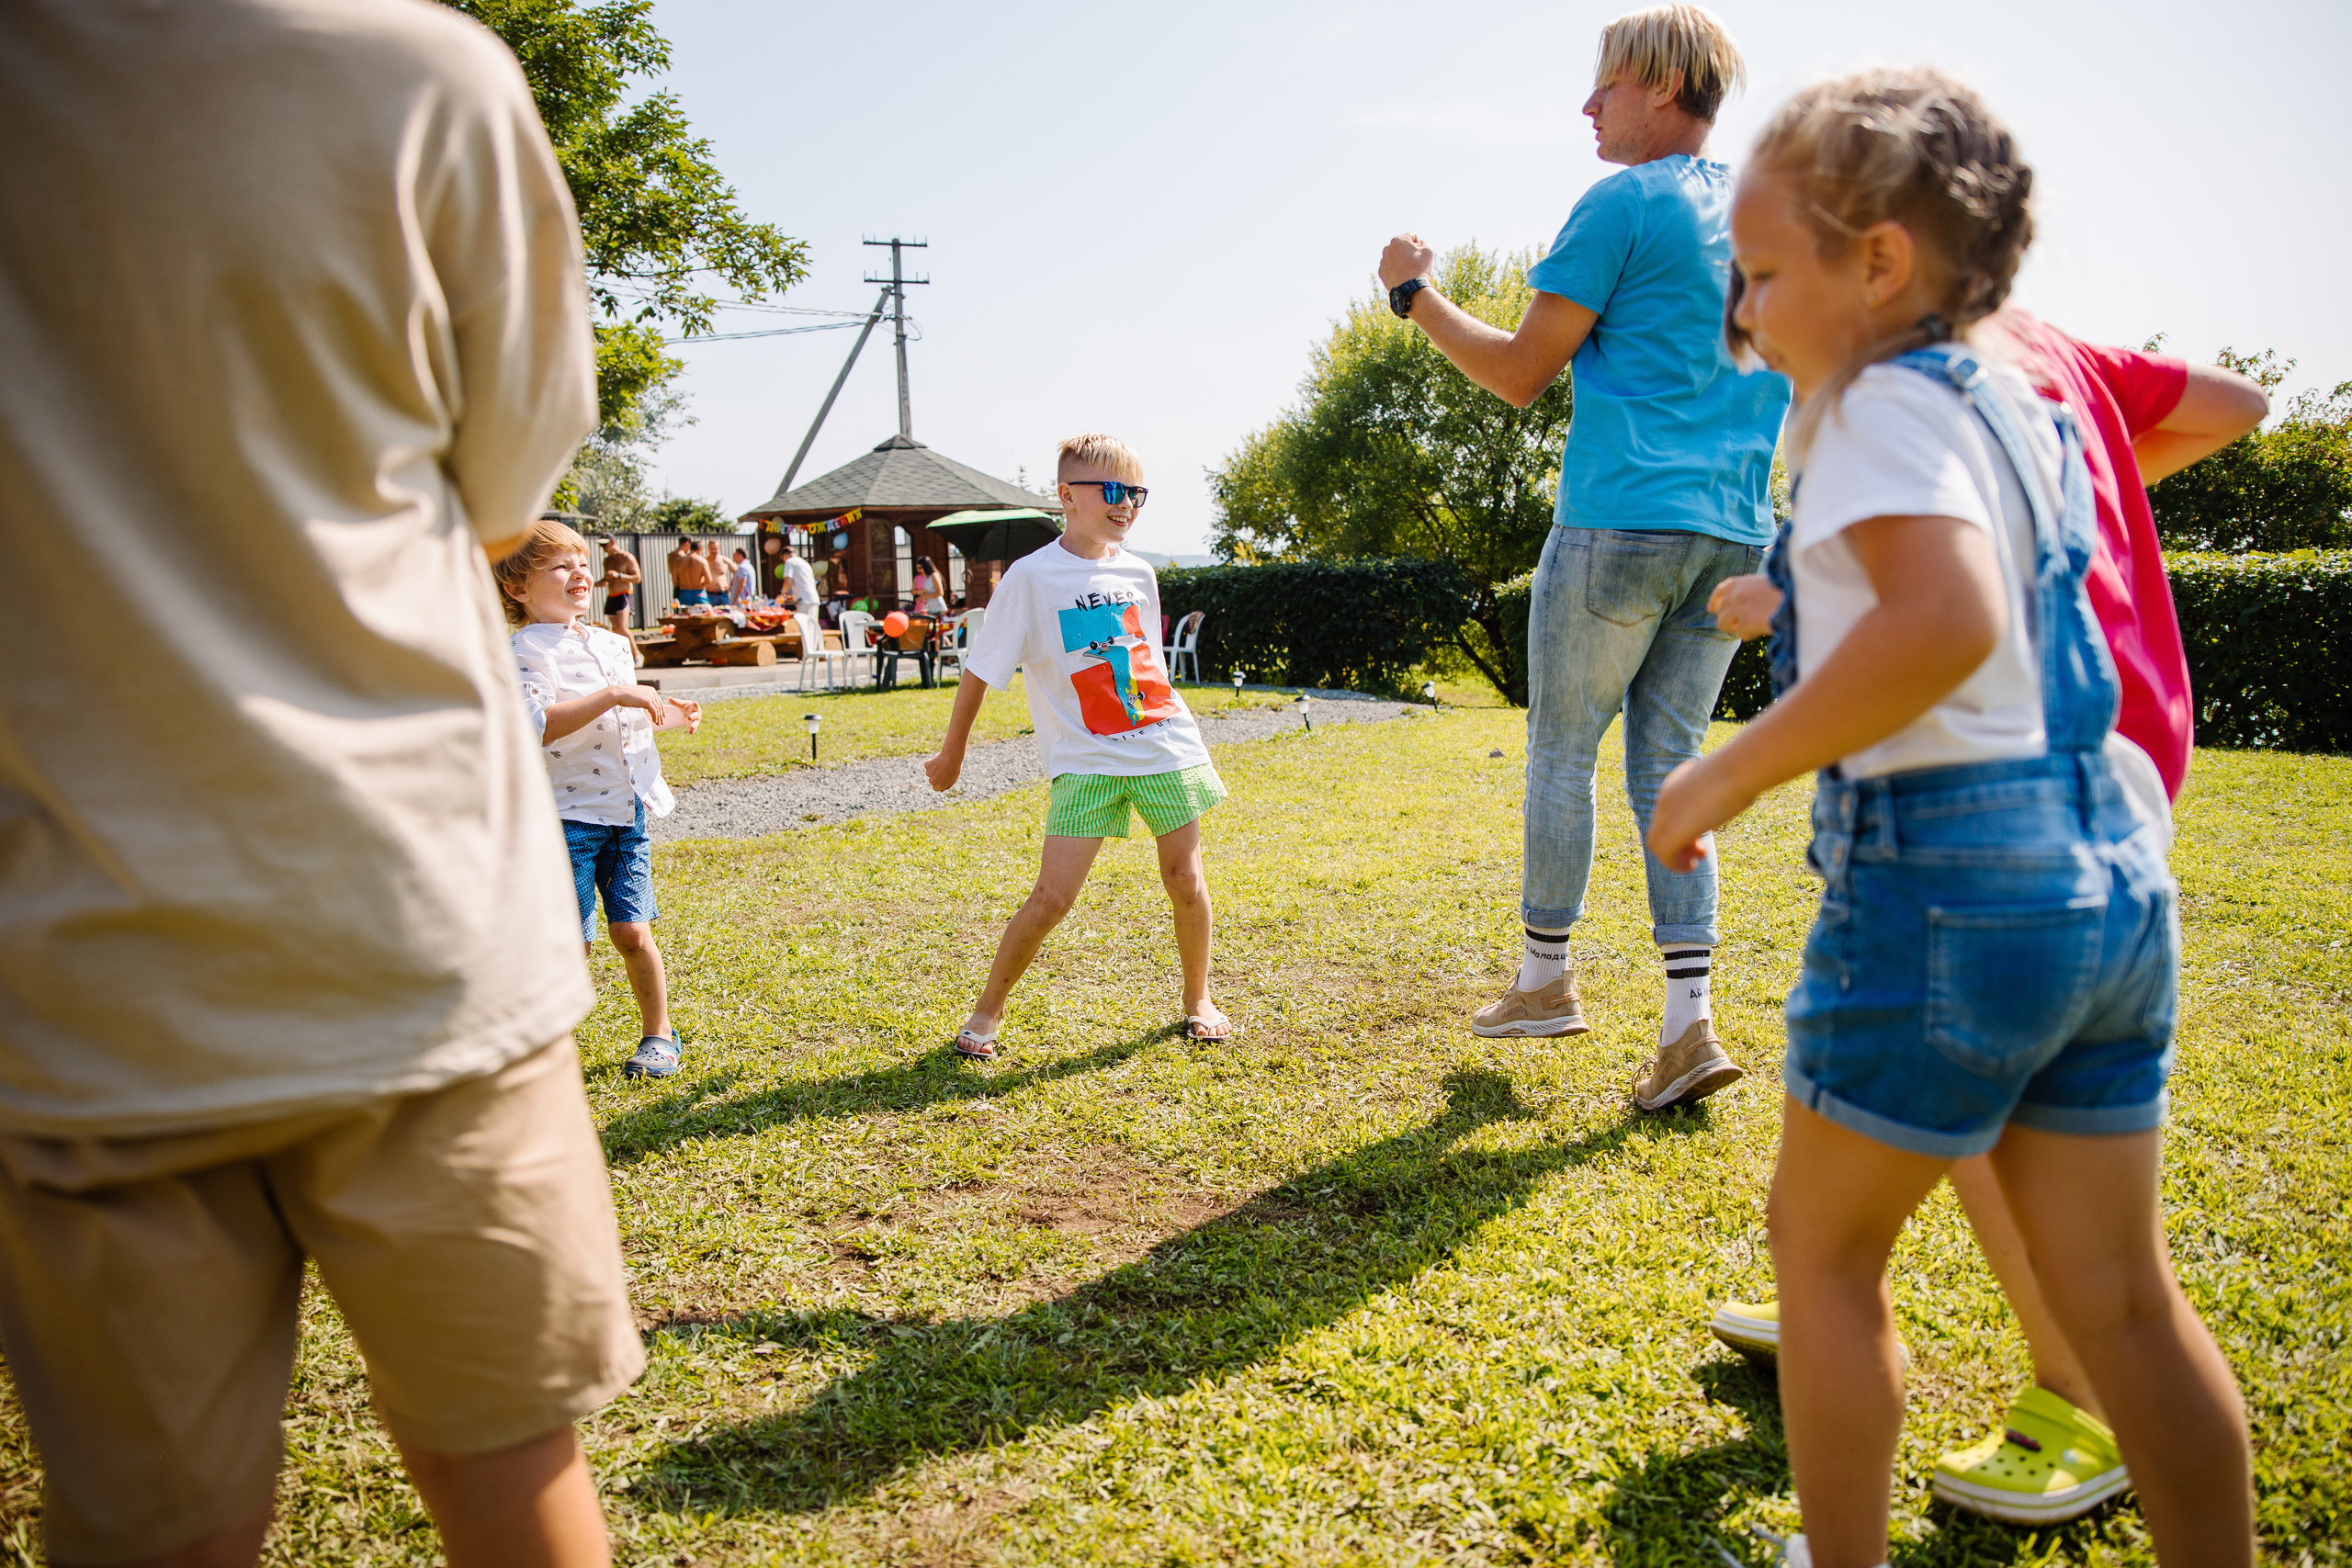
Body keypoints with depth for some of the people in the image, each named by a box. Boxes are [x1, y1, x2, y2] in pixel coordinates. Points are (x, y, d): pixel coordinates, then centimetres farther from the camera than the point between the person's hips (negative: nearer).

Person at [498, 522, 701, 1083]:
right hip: (569, 813, -5)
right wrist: (613, 695, -27)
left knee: (632, 930, 6)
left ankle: (658, 1033, 22)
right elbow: (538, 725, -27)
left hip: (628, 808, 5)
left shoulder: (611, 644, 14)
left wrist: (672, 715, 15)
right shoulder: (525, 651, -10)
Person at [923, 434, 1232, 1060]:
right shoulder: (1031, 576, -8)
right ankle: (986, 1012, 9)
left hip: (1165, 744, 4)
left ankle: (1198, 1000, 27)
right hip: (1086, 759, -4)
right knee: (1053, 895, -9)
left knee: (1185, 878, 6)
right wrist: (952, 752, 4)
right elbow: (981, 668, -2)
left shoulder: (1138, 572, 8)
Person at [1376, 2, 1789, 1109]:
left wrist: (1414, 294, 6)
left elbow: (1521, 375, -5)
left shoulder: (1623, 204, -5)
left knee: (1563, 750, 8)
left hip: (1620, 522, -7)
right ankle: (1689, 1024, 4)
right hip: (1734, 539, 7)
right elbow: (1791, 393, 21)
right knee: (1669, 768, 9)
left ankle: (1545, 978, 19)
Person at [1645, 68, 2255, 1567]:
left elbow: (1949, 618, -28)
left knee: (1824, 1246, 10)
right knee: (2118, 1289, 15)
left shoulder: (1890, 399, -10)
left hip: (1944, 866, -8)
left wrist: (1734, 770, -21)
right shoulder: (2018, 398, 16)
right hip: (2112, 862, 8)